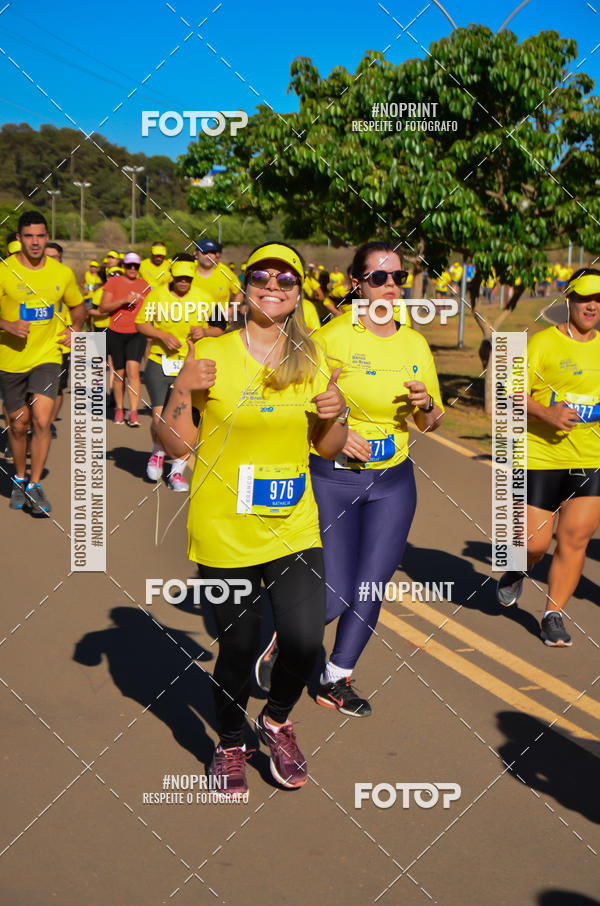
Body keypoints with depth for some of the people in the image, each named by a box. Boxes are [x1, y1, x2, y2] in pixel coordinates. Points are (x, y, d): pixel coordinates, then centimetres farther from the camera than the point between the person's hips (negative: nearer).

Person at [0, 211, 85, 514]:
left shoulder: (63, 273, 2)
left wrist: (75, 328, 1)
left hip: (47, 356, 1)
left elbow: (78, 307, 19)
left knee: (41, 421, -14)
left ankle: (34, 486, -1)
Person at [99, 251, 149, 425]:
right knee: (119, 374, 7)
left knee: (133, 371, -15)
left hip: (137, 334, 1)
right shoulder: (113, 282, 0)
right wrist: (123, 301, -18)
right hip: (116, 333, -1)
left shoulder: (144, 285, 10)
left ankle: (133, 413, -17)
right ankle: (119, 409, 25)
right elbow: (103, 308, -7)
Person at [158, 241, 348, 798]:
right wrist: (184, 392, -20)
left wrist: (333, 417, -7)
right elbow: (176, 445, -4)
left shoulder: (311, 361, 5)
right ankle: (230, 746, 35)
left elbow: (328, 449, 13)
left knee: (304, 640, -7)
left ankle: (277, 720, 26)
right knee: (238, 648, 7)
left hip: (294, 528, 3)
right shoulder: (210, 354, -5)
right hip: (224, 534, -2)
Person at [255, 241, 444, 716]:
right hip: (331, 479, -4)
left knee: (370, 590, 6)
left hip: (393, 481, 5)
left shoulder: (416, 344, 5)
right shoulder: (332, 337, -11)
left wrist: (426, 404, -9)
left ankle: (335, 681, 28)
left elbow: (429, 424, 13)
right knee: (334, 596, -7)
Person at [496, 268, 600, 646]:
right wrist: (545, 413, -23)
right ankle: (517, 572, 35)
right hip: (541, 458, -4)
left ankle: (554, 614, 14)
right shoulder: (543, 342, -4)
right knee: (534, 542, -1)